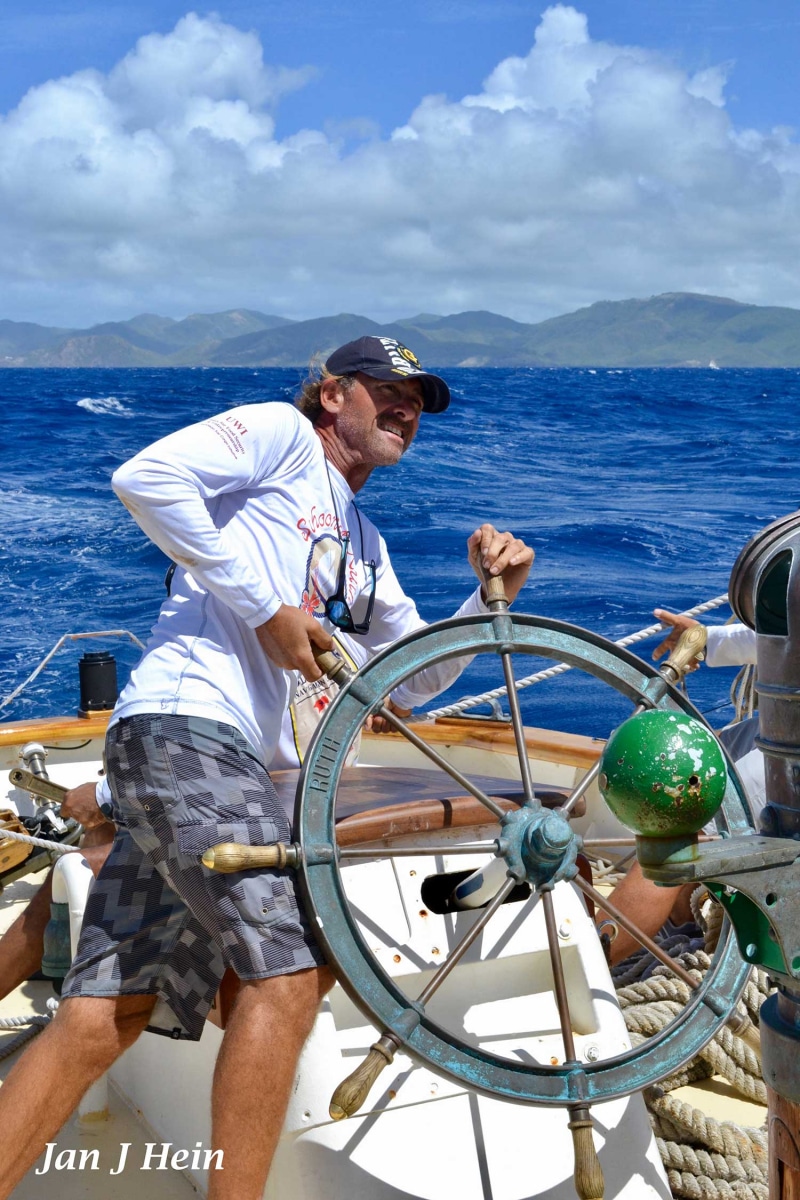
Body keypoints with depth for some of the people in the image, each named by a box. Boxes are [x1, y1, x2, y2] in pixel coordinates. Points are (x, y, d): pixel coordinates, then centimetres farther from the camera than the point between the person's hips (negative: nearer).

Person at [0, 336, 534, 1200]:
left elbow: (413, 681, 27)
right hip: (184, 725, -9)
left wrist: (491, 596, 12)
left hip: (221, 756, 9)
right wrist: (268, 607, -11)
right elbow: (147, 478, -12)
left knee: (101, 1022, 2)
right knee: (289, 973, -14)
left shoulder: (363, 547, 29)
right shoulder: (283, 434, 5)